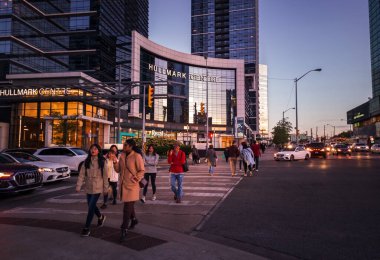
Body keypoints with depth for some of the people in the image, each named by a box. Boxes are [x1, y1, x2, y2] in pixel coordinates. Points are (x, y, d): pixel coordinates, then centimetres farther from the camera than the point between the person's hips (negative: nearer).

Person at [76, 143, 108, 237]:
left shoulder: (102, 161, -7)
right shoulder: (87, 161, 2)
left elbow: (105, 175, -4)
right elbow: (82, 174, -2)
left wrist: (105, 188, -2)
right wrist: (78, 186, -8)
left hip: (97, 188, -4)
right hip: (88, 187, 4)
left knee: (91, 207, -6)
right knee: (91, 205, 16)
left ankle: (86, 228, 6)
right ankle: (101, 217, 43)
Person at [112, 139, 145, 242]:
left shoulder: (137, 156, -12)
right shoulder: (122, 155, 6)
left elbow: (142, 171, -11)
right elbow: (118, 170, 8)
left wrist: (135, 179, -20)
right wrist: (115, 162, -8)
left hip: (132, 186, -6)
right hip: (123, 184, 7)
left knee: (127, 208, -5)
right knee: (129, 205, 22)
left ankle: (124, 231, 2)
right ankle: (134, 220, 45)